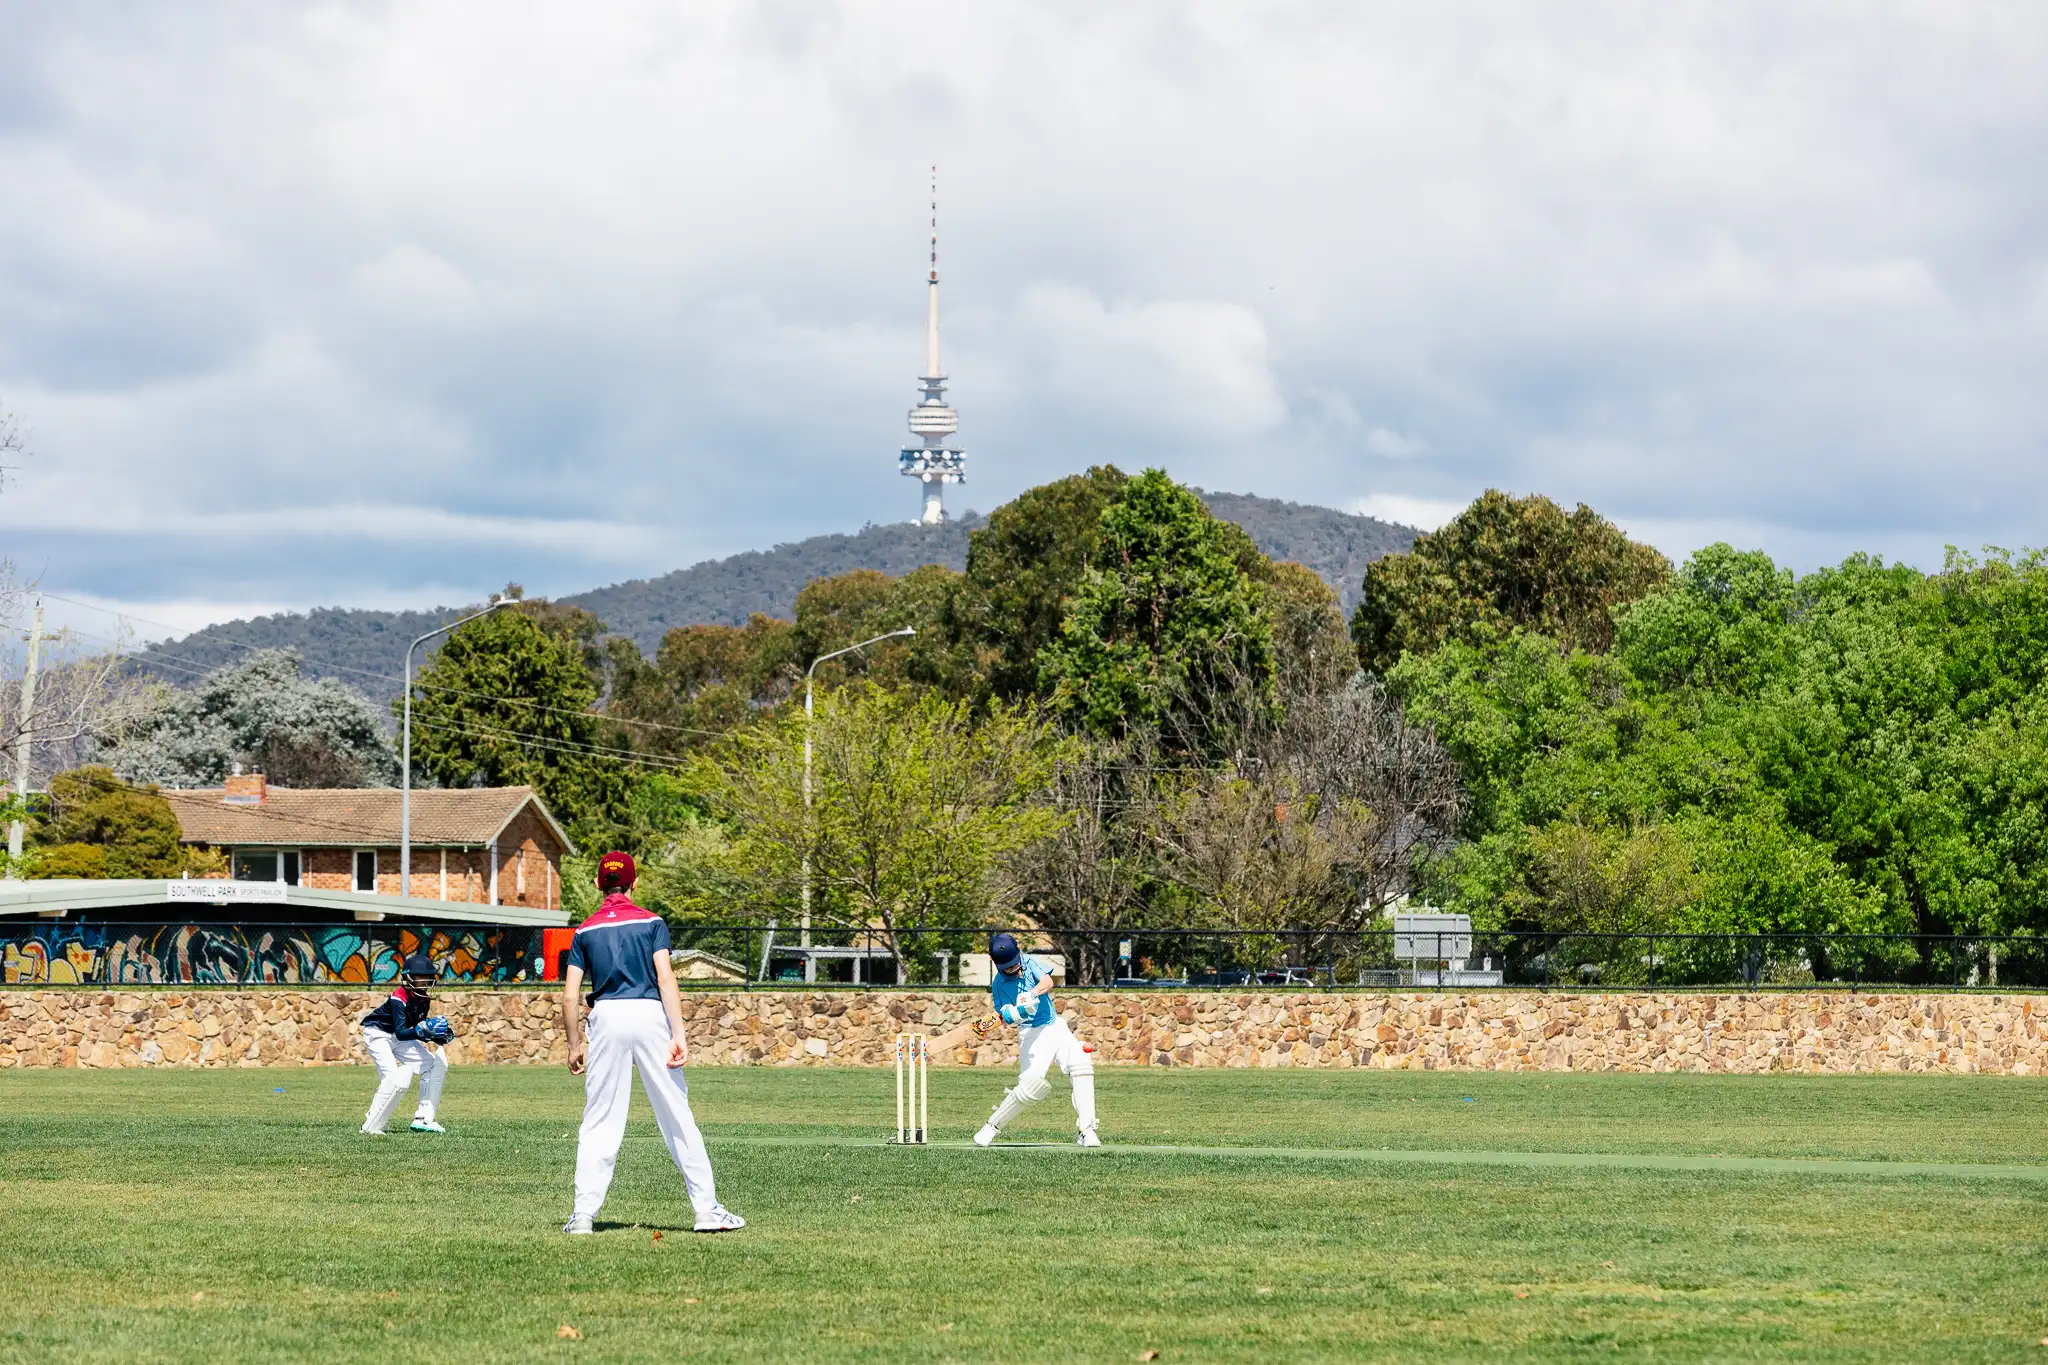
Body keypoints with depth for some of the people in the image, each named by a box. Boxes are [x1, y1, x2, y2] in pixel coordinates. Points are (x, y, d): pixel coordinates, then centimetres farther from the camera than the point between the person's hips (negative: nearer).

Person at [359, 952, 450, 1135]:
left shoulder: (423, 999, -1)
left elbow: (417, 1032, 7)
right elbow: (401, 1033, -31)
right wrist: (424, 1029, -44)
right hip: (378, 1035, -9)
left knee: (435, 1064, 0)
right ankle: (371, 1127, -15)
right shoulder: (399, 997, -25)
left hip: (398, 1038, 9)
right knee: (396, 1080, -25)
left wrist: (437, 1036, -10)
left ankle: (423, 1120, 3)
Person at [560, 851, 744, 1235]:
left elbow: (570, 996, 6)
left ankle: (583, 1213, -3)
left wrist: (575, 1044, 15)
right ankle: (706, 1208, 3)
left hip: (607, 1017, 1)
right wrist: (678, 1034, -9)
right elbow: (666, 978, -5)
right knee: (677, 1115, 2)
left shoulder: (585, 932, 12)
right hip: (649, 1015, -1)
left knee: (599, 1121, 4)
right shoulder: (651, 923, 7)